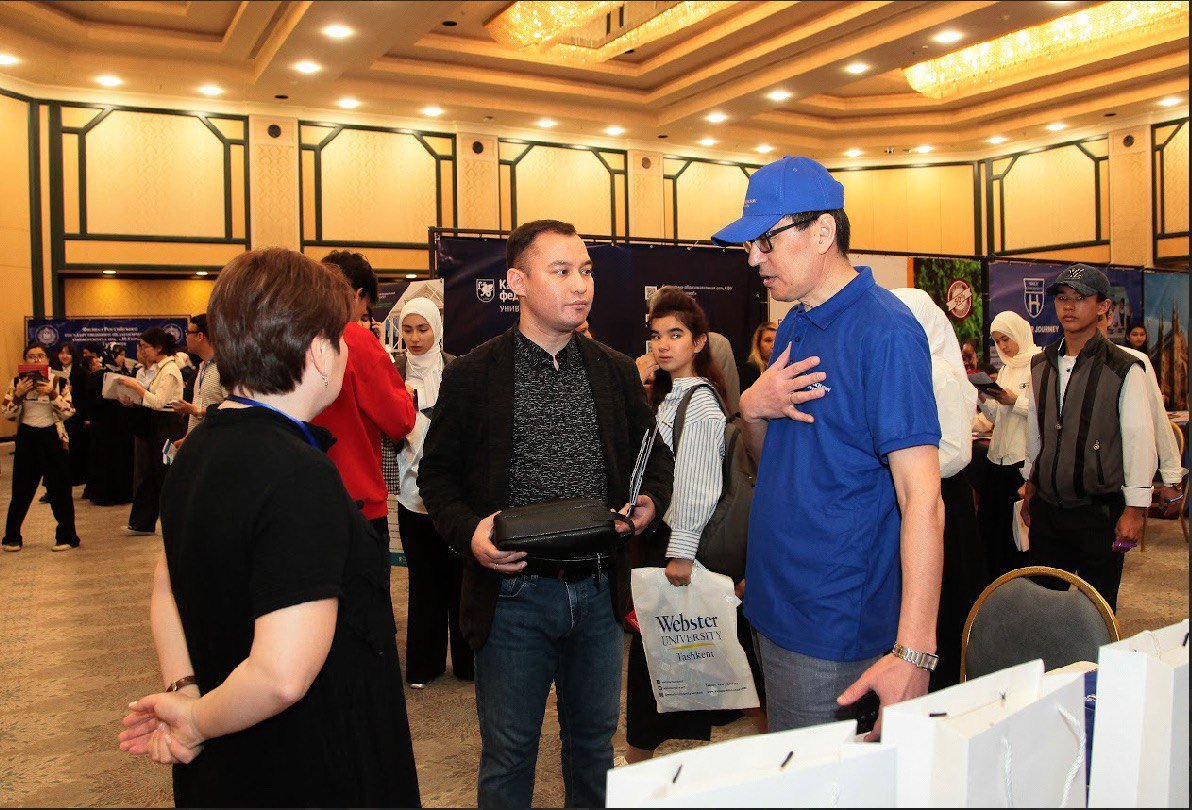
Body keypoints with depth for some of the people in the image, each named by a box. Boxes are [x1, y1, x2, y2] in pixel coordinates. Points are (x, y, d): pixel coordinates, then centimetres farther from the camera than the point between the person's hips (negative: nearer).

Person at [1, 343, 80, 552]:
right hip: (26, 438, 1)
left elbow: (68, 413, -7)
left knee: (59, 489, 1)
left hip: (53, 437, -1)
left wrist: (52, 393, -19)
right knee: (21, 490, 6)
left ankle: (66, 536, 12)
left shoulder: (59, 381, 0)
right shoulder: (17, 382, 5)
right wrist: (18, 394, -13)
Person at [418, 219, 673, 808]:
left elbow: (654, 454, 14)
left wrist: (651, 502, -7)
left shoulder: (617, 372, 6)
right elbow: (437, 473, 0)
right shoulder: (471, 375, -4)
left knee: (594, 738, 20)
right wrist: (468, 533, -17)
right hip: (513, 590, -3)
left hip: (599, 589, 4)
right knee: (508, 750, 11)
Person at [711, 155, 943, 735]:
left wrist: (912, 652, -31)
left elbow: (922, 498, -24)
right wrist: (751, 408, -6)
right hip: (775, 607, 8)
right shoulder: (793, 327, 9)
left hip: (836, 630, -8)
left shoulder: (884, 332, -18)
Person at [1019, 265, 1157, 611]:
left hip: (1099, 510, -4)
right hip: (1047, 506, 5)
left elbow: (1139, 440, -9)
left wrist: (1134, 510, -11)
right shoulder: (1040, 365, 8)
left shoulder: (1124, 368, -9)